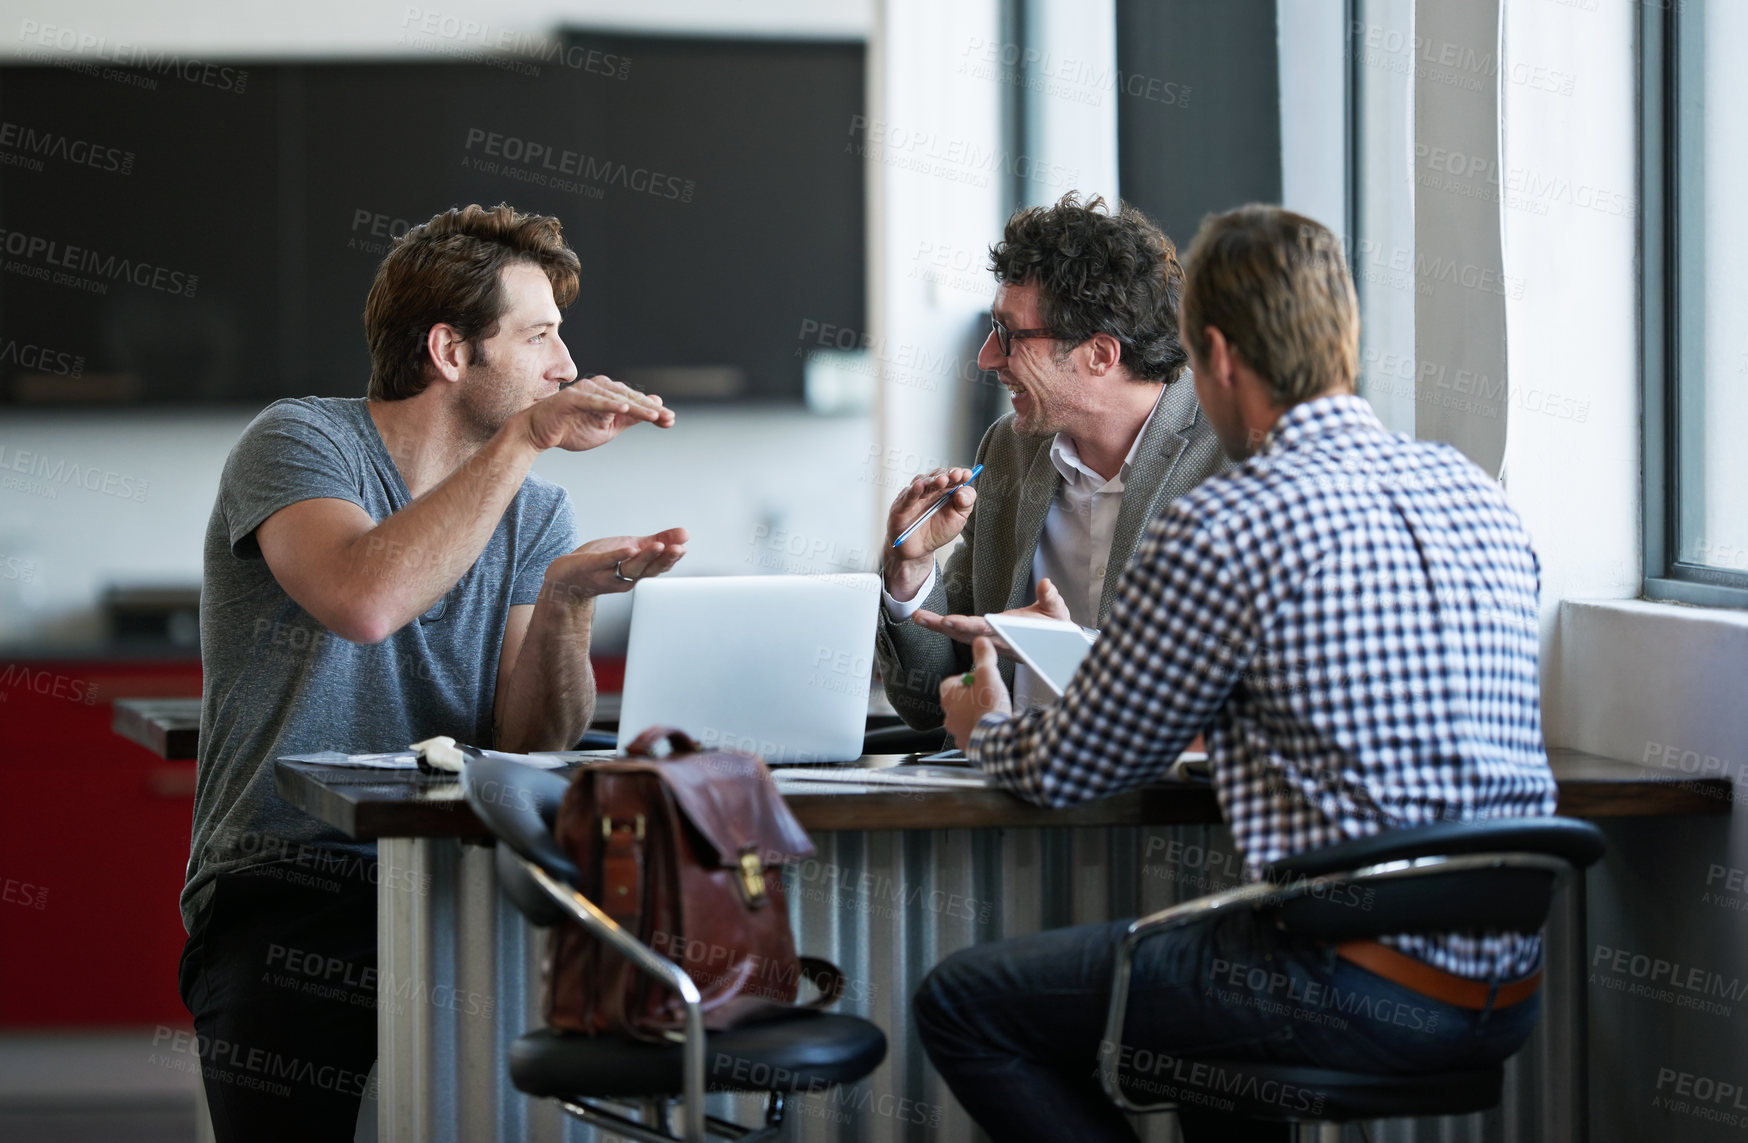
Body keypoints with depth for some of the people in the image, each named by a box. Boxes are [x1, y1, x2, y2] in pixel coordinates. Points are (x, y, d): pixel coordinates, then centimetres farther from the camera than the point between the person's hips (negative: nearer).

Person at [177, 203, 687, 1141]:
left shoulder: (535, 514, 12)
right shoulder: (300, 443, -3)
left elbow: (533, 751, 1)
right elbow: (365, 599, -26)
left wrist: (562, 603, -16)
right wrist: (528, 438, -21)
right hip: (291, 895, -4)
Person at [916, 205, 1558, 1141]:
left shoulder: (1222, 530, -14)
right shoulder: (1478, 495, 8)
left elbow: (1073, 771, -2)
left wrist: (988, 728, 22)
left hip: (1355, 998, -8)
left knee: (961, 1004, 6)